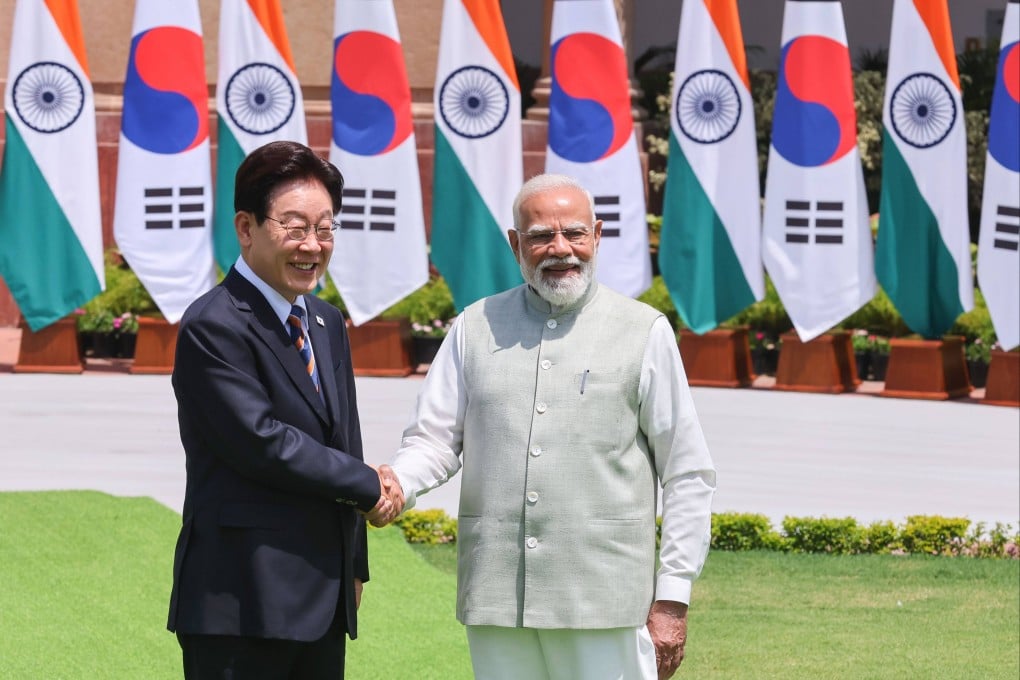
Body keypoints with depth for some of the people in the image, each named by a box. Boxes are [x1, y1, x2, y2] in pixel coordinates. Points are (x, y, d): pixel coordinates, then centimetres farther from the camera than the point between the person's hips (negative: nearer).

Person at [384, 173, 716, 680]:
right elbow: (433, 439, 9)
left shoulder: (644, 331, 3)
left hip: (604, 603, -3)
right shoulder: (476, 328, 11)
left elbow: (687, 476, 3)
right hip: (496, 601, 3)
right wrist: (392, 485, -15)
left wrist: (672, 599, -3)